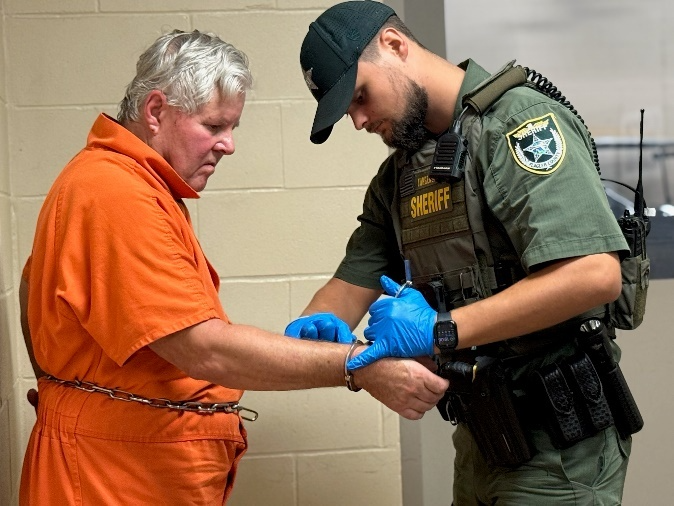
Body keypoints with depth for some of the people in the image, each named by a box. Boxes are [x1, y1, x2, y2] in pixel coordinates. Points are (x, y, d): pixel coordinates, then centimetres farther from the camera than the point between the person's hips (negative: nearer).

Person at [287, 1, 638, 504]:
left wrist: (440, 330, -26)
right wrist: (317, 323, -11)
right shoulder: (399, 174, 11)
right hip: (482, 437, 8)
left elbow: (595, 274, -26)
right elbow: (356, 276, 13)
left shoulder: (517, 121, -15)